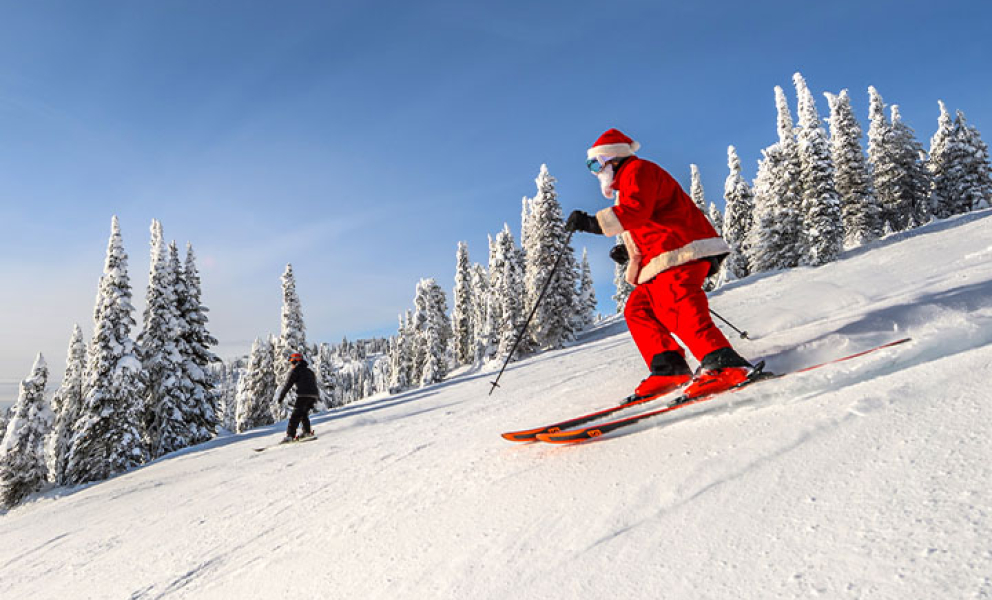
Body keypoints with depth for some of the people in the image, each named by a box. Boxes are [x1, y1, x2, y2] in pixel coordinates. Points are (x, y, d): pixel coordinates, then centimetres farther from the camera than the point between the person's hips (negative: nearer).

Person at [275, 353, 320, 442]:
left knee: (295, 415, -6)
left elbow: (287, 385, 0)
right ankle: (307, 431, 16)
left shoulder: (295, 370, 5)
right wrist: (311, 403, 30)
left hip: (303, 395, -7)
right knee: (304, 414, 21)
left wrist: (280, 398, 5)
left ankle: (290, 435, -13)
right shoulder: (310, 371, 27)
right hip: (314, 395, 7)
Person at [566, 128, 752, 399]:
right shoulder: (628, 181, 33)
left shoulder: (638, 170, 1)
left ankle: (723, 363, -36)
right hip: (663, 264, 11)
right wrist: (629, 250, 24)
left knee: (676, 305, -27)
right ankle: (668, 367, -7)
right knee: (638, 309, 3)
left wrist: (593, 223, -21)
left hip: (683, 253, -11)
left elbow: (637, 209, -19)